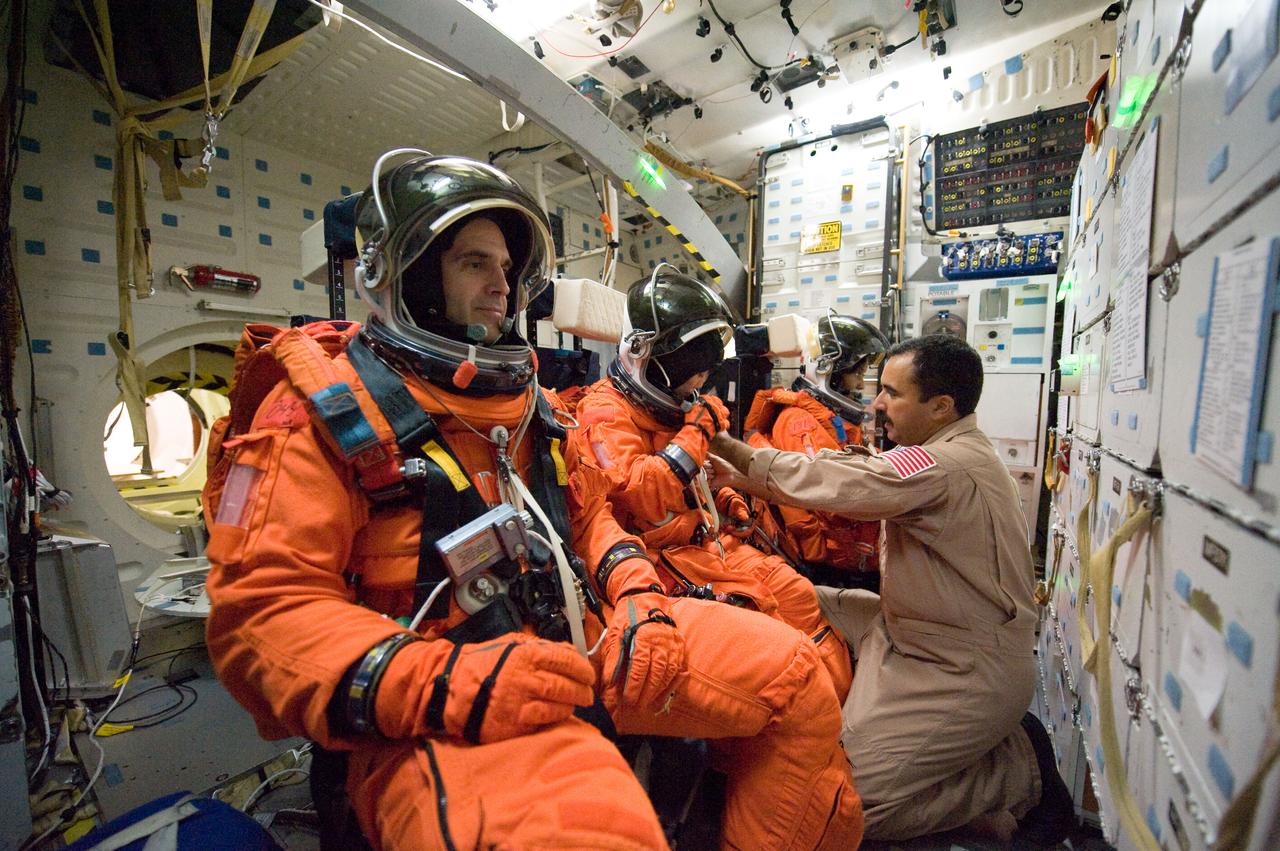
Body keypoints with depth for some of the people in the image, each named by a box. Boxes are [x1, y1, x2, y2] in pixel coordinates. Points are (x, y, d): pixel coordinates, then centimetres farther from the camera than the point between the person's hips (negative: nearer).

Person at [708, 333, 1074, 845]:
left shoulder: (946, 467, -25)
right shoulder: (951, 453, 7)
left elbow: (829, 483, -27)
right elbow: (842, 479, 4)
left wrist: (726, 447, -17)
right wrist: (742, 477, -2)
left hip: (970, 672, -9)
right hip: (916, 632, 9)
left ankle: (1021, 770, 6)